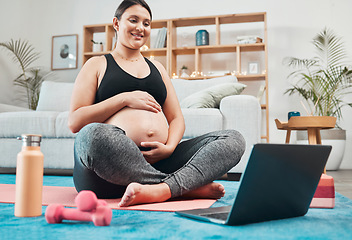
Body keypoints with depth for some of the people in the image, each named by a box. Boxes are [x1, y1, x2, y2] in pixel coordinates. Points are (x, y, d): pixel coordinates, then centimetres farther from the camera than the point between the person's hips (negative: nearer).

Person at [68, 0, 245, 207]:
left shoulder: (156, 68, 26)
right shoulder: (97, 65, 15)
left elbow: (176, 118, 19)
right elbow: (75, 122, 3)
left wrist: (169, 148, -4)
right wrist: (124, 99, -6)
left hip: (157, 161, 4)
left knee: (233, 139, -12)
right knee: (93, 134, -39)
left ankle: (163, 189, -36)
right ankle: (189, 186, -27)